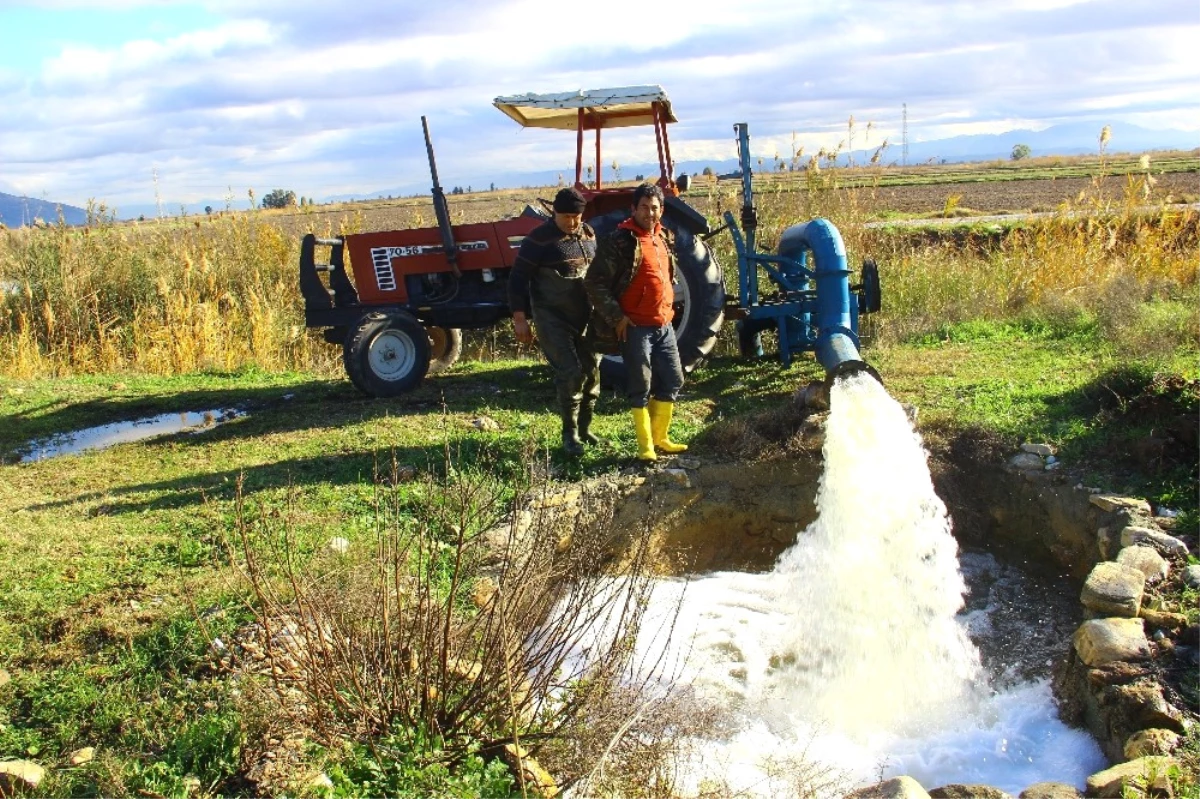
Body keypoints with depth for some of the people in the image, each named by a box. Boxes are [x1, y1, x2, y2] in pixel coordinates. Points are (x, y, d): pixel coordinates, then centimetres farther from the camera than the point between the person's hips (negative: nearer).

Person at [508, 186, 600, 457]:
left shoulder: (588, 234, 7)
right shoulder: (540, 239, -11)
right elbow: (518, 278, -10)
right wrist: (520, 318, -14)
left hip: (585, 315, 6)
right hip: (552, 317, -6)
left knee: (591, 369, 8)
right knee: (570, 372, -12)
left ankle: (584, 427, 25)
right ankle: (570, 433, 3)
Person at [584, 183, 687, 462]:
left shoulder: (663, 237, 12)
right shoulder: (619, 241, -12)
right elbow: (594, 283, -15)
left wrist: (667, 308, 18)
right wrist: (616, 317, -17)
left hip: (663, 325, 8)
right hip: (635, 326, -8)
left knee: (672, 380, 11)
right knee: (641, 386, -2)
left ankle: (660, 437, 25)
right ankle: (645, 446, 7)